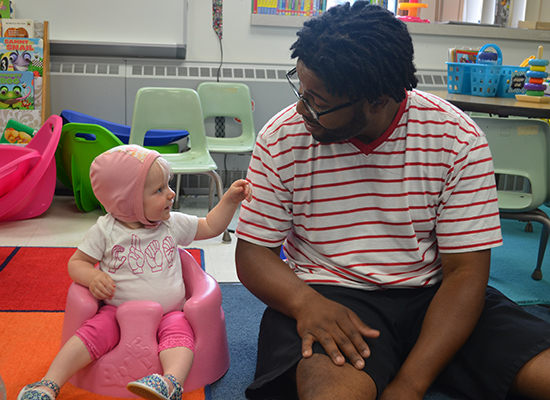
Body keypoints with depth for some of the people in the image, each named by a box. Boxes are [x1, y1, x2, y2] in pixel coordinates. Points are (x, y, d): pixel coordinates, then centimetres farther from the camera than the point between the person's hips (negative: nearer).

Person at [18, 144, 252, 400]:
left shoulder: (174, 224, 5)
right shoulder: (105, 231, -3)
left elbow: (210, 227, 18)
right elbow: (77, 262, 6)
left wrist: (230, 199, 10)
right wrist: (92, 277, -16)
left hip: (168, 313, 1)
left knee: (179, 331, -30)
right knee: (95, 331, -27)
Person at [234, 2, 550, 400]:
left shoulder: (457, 139, -9)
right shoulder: (281, 139, -7)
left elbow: (465, 271, -9)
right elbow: (252, 251, -1)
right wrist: (306, 303, -24)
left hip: (434, 293, 3)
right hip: (329, 292, -3)